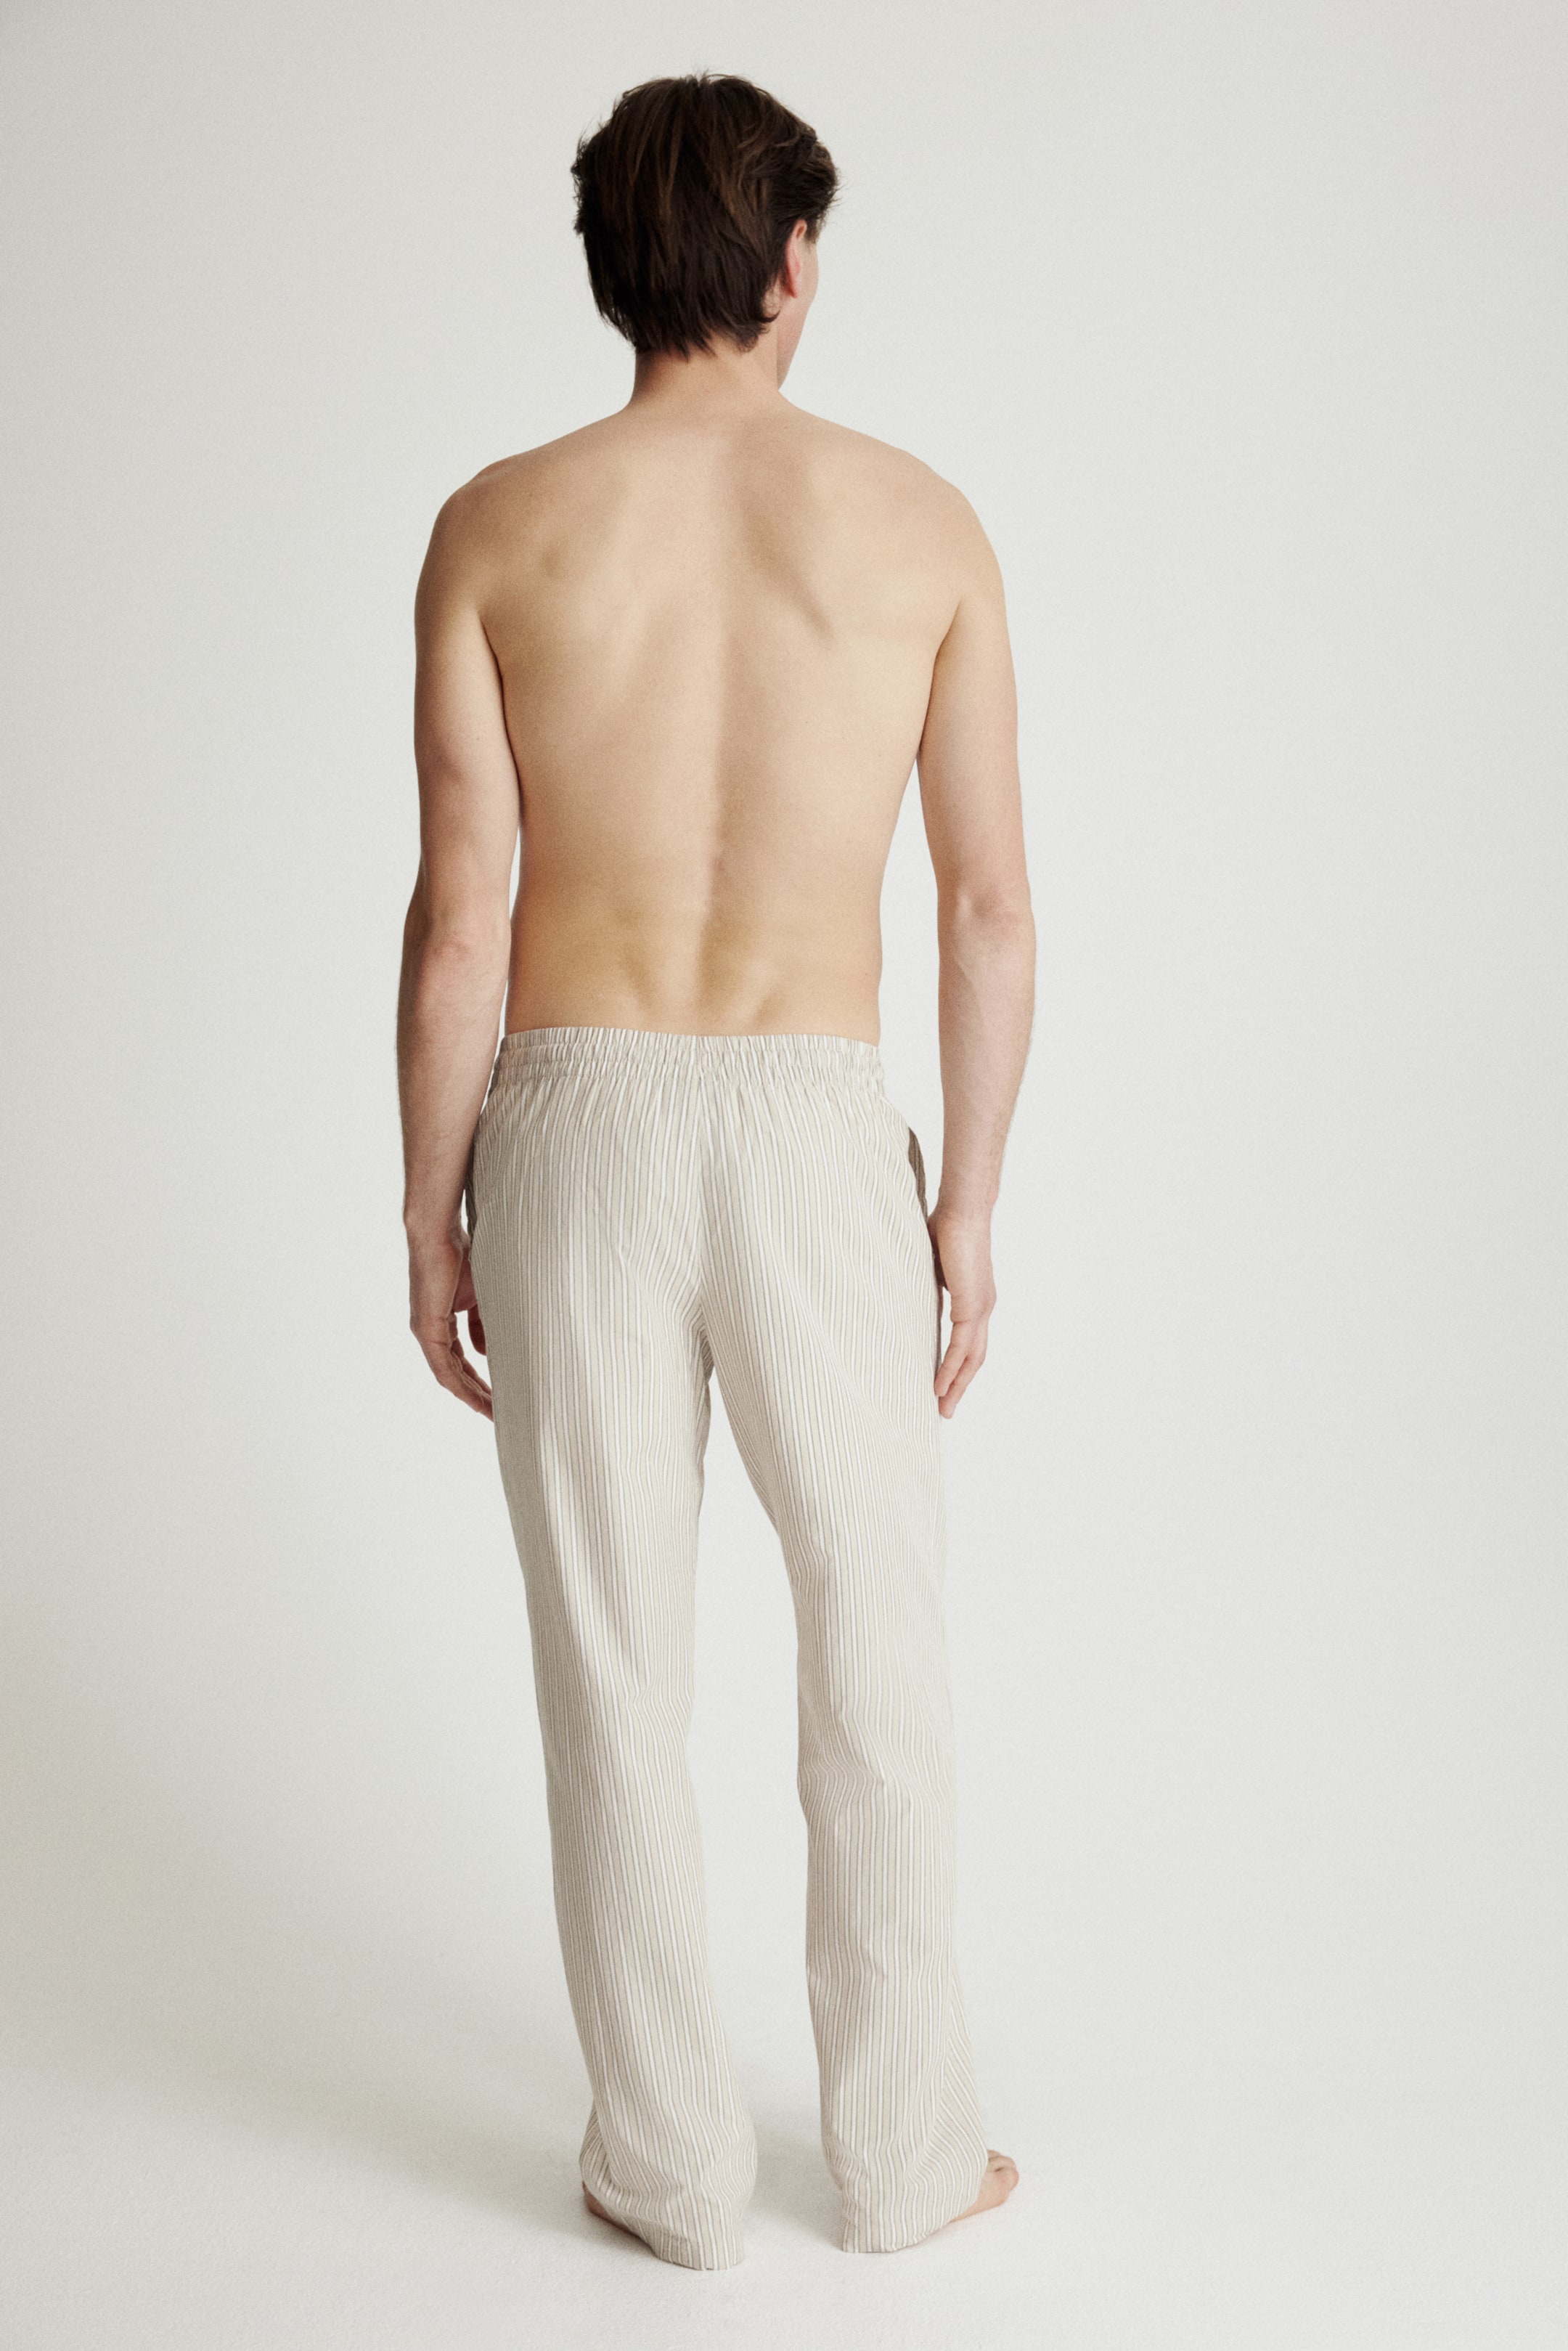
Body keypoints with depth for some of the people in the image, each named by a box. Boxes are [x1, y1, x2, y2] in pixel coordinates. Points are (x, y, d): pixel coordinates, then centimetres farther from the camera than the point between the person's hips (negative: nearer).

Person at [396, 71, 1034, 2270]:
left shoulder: (500, 528, -1)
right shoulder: (922, 524, 1)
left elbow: (459, 914, -5)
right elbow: (993, 909, -1)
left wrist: (430, 1215, 5)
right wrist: (971, 1210, 8)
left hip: (575, 1123, 1)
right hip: (816, 1123, 0)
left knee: (614, 1665, 11)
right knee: (877, 1665, 14)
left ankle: (674, 2166, 25)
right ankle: (905, 2153, 28)